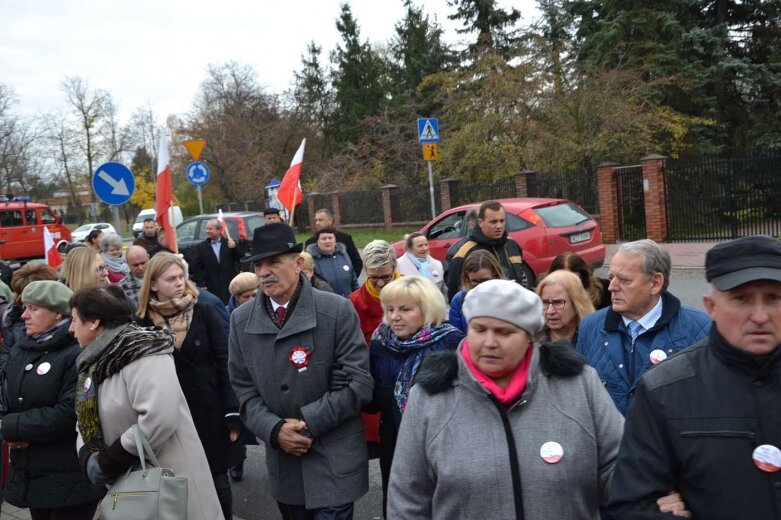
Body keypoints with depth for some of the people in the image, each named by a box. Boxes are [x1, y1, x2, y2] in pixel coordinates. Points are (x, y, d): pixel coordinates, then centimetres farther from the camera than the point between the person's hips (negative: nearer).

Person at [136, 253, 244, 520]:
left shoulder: (204, 312, -3)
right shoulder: (144, 322, -4)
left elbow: (224, 365, -3)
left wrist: (232, 411, -6)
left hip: (211, 412, 0)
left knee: (219, 483, 9)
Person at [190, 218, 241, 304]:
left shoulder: (230, 243, 5)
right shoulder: (201, 247, 5)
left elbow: (241, 259, 1)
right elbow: (196, 268, 5)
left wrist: (234, 248, -14)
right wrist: (201, 284, -3)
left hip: (231, 285, 1)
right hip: (212, 288, 0)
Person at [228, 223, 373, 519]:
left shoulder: (337, 311, -12)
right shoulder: (241, 320, 1)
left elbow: (358, 382, -12)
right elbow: (244, 389, 3)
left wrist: (307, 422, -16)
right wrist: (274, 430, -12)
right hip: (282, 461, 4)